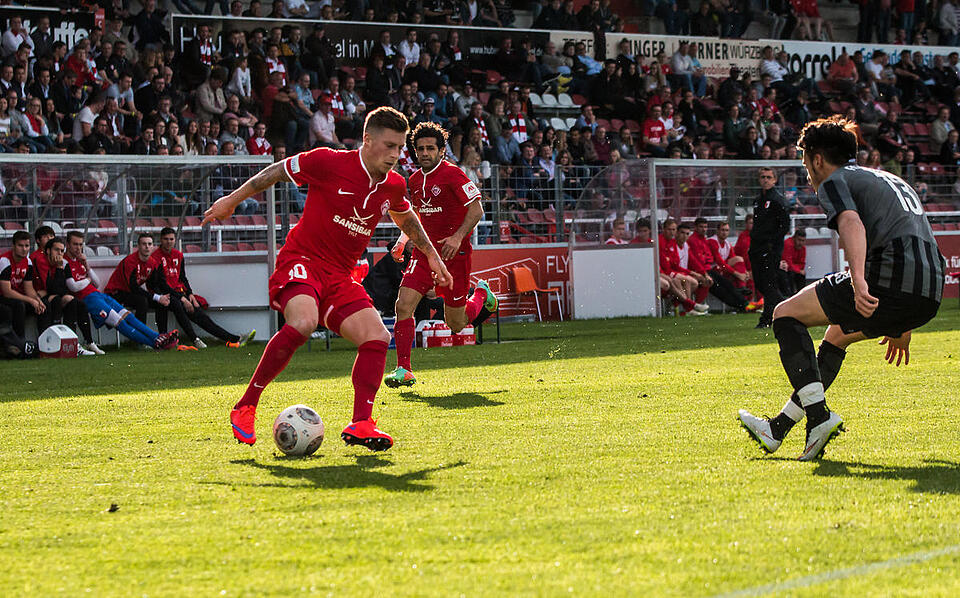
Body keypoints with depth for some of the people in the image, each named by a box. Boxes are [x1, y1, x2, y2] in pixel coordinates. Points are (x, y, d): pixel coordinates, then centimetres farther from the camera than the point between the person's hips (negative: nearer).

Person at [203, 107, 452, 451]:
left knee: (377, 337, -11)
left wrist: (431, 255, 35)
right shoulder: (328, 162, -11)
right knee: (303, 322, -34)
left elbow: (406, 219, 31)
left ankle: (360, 425, -8)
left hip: (340, 277, 7)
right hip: (301, 261, -7)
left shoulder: (393, 186, 7)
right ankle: (245, 408, -22)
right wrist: (232, 200, 9)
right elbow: (278, 171, 2)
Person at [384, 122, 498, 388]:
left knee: (456, 325, 4)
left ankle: (481, 294, 36)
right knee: (403, 304, -16)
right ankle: (403, 370, -10)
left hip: (454, 255, -5)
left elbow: (476, 209, -16)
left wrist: (458, 236, -29)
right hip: (424, 252, 5)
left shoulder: (452, 174, -12)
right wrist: (402, 241, 12)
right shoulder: (414, 180, 10)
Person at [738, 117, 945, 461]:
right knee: (838, 334, 30)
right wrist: (901, 326, 43)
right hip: (930, 297, 9)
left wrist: (858, 281, -31)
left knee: (786, 315, 6)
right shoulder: (892, 181, 34)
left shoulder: (834, 182, 7)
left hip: (890, 280, -9)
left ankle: (819, 416, -9)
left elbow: (852, 223, -16)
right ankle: (778, 428, 30)